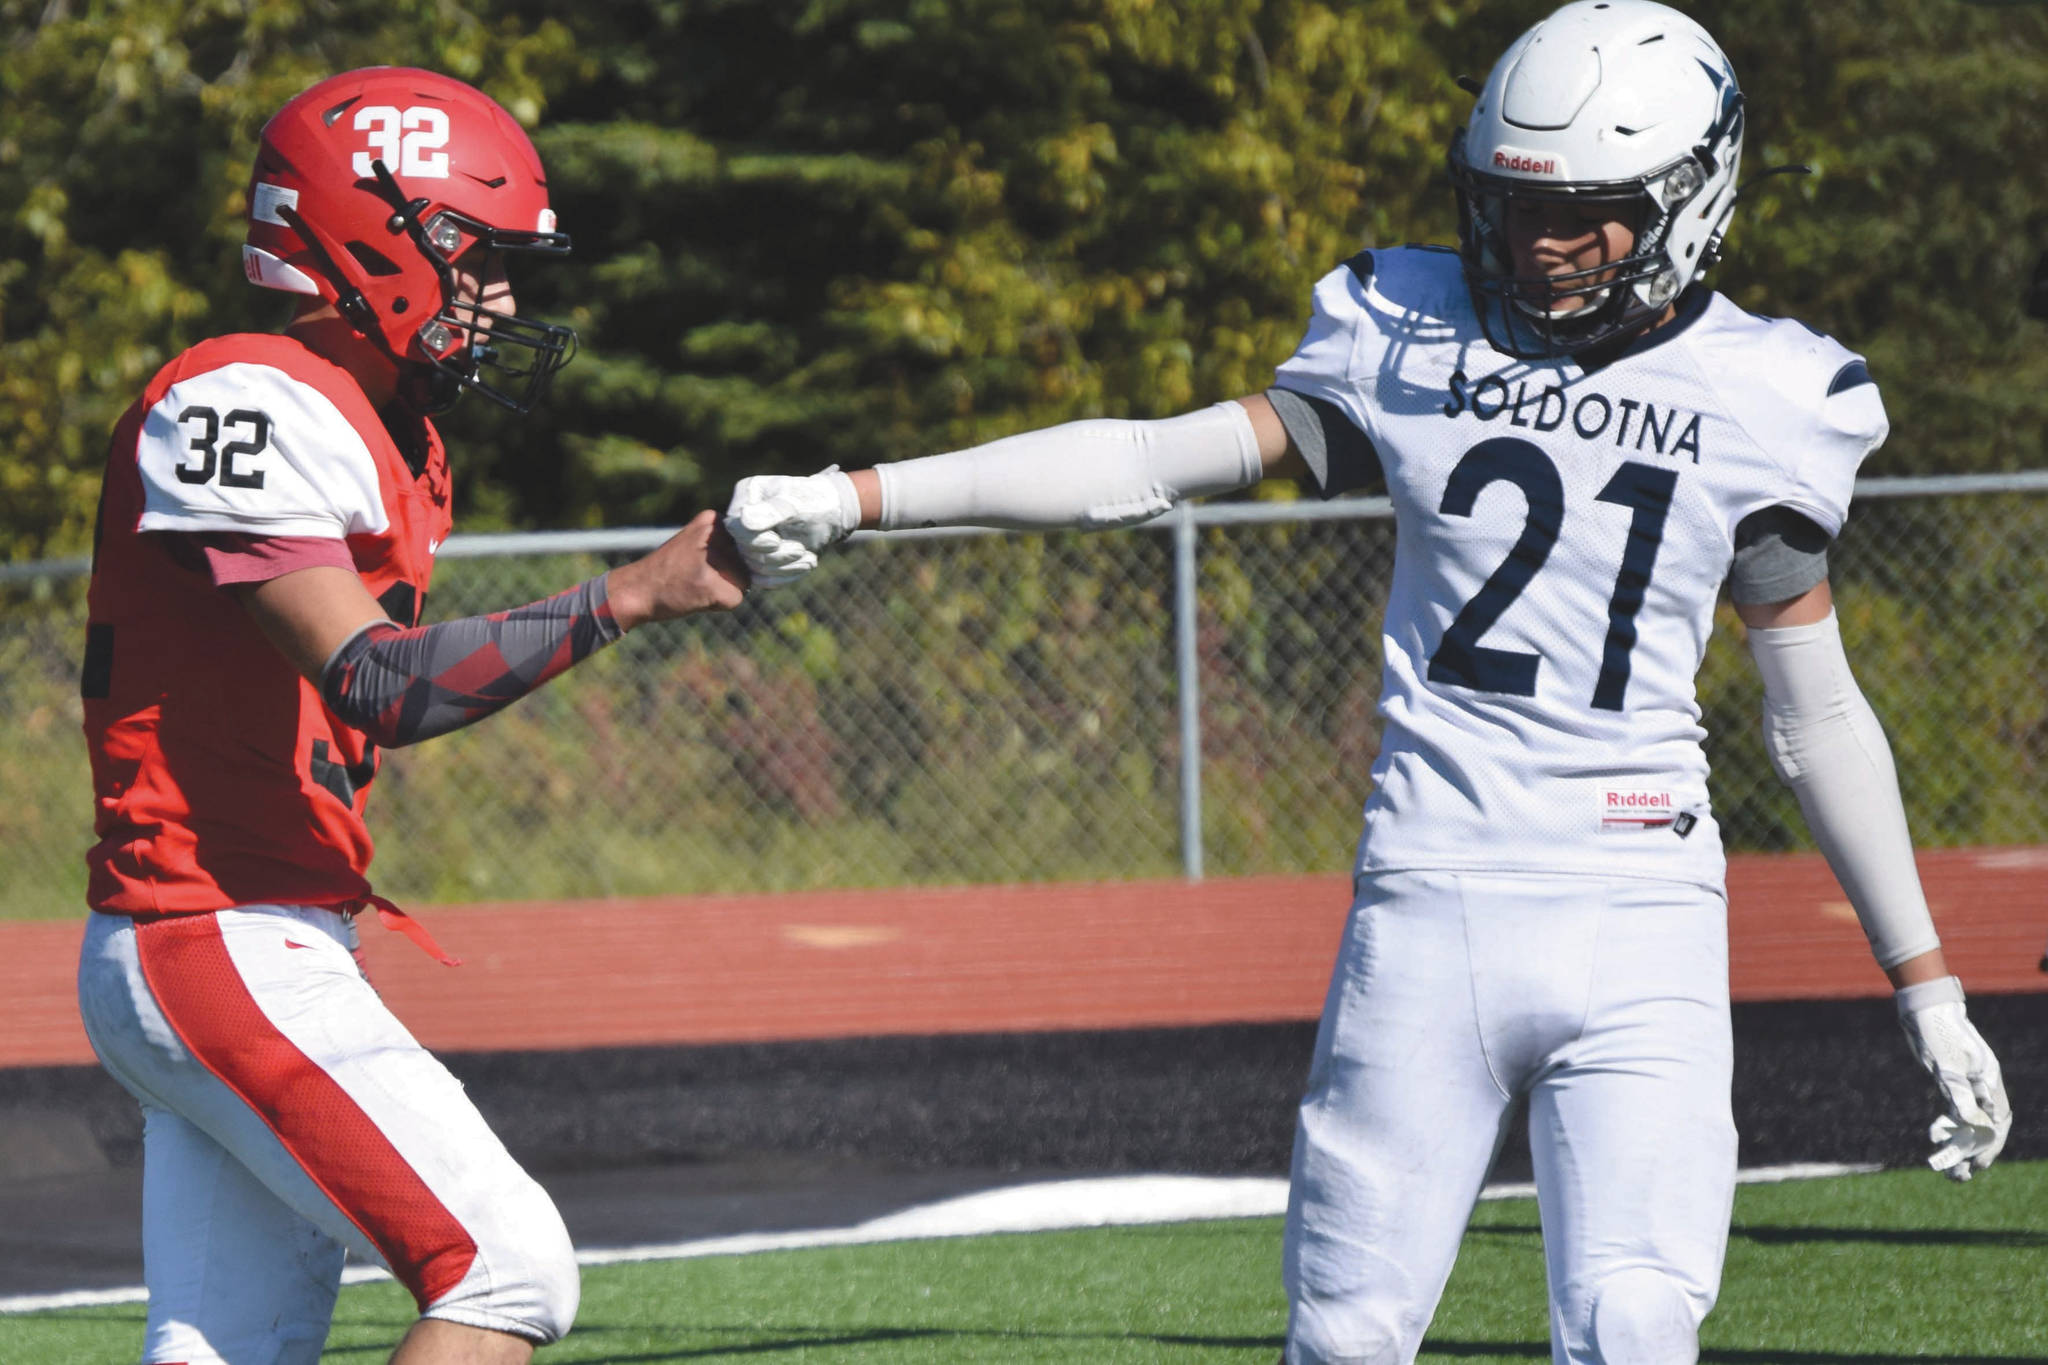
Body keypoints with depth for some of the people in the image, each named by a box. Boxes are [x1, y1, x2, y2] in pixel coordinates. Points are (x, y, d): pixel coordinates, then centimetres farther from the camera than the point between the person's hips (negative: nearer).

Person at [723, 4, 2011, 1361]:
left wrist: (1929, 989, 13)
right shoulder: (1417, 341, 6)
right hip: (1429, 903, 1)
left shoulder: (1759, 400, 4)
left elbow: (1819, 714, 12)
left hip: (1639, 932, -1)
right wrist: (849, 499, -2)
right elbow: (1150, 461, 4)